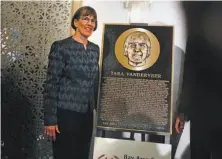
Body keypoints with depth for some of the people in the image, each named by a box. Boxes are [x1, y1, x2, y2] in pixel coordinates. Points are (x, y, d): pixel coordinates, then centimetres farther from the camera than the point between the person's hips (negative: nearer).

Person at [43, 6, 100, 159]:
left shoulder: (95, 49, 9)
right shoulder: (61, 47, -9)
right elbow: (51, 84, -11)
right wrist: (50, 119, -13)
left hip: (87, 114, 6)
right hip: (65, 113, -6)